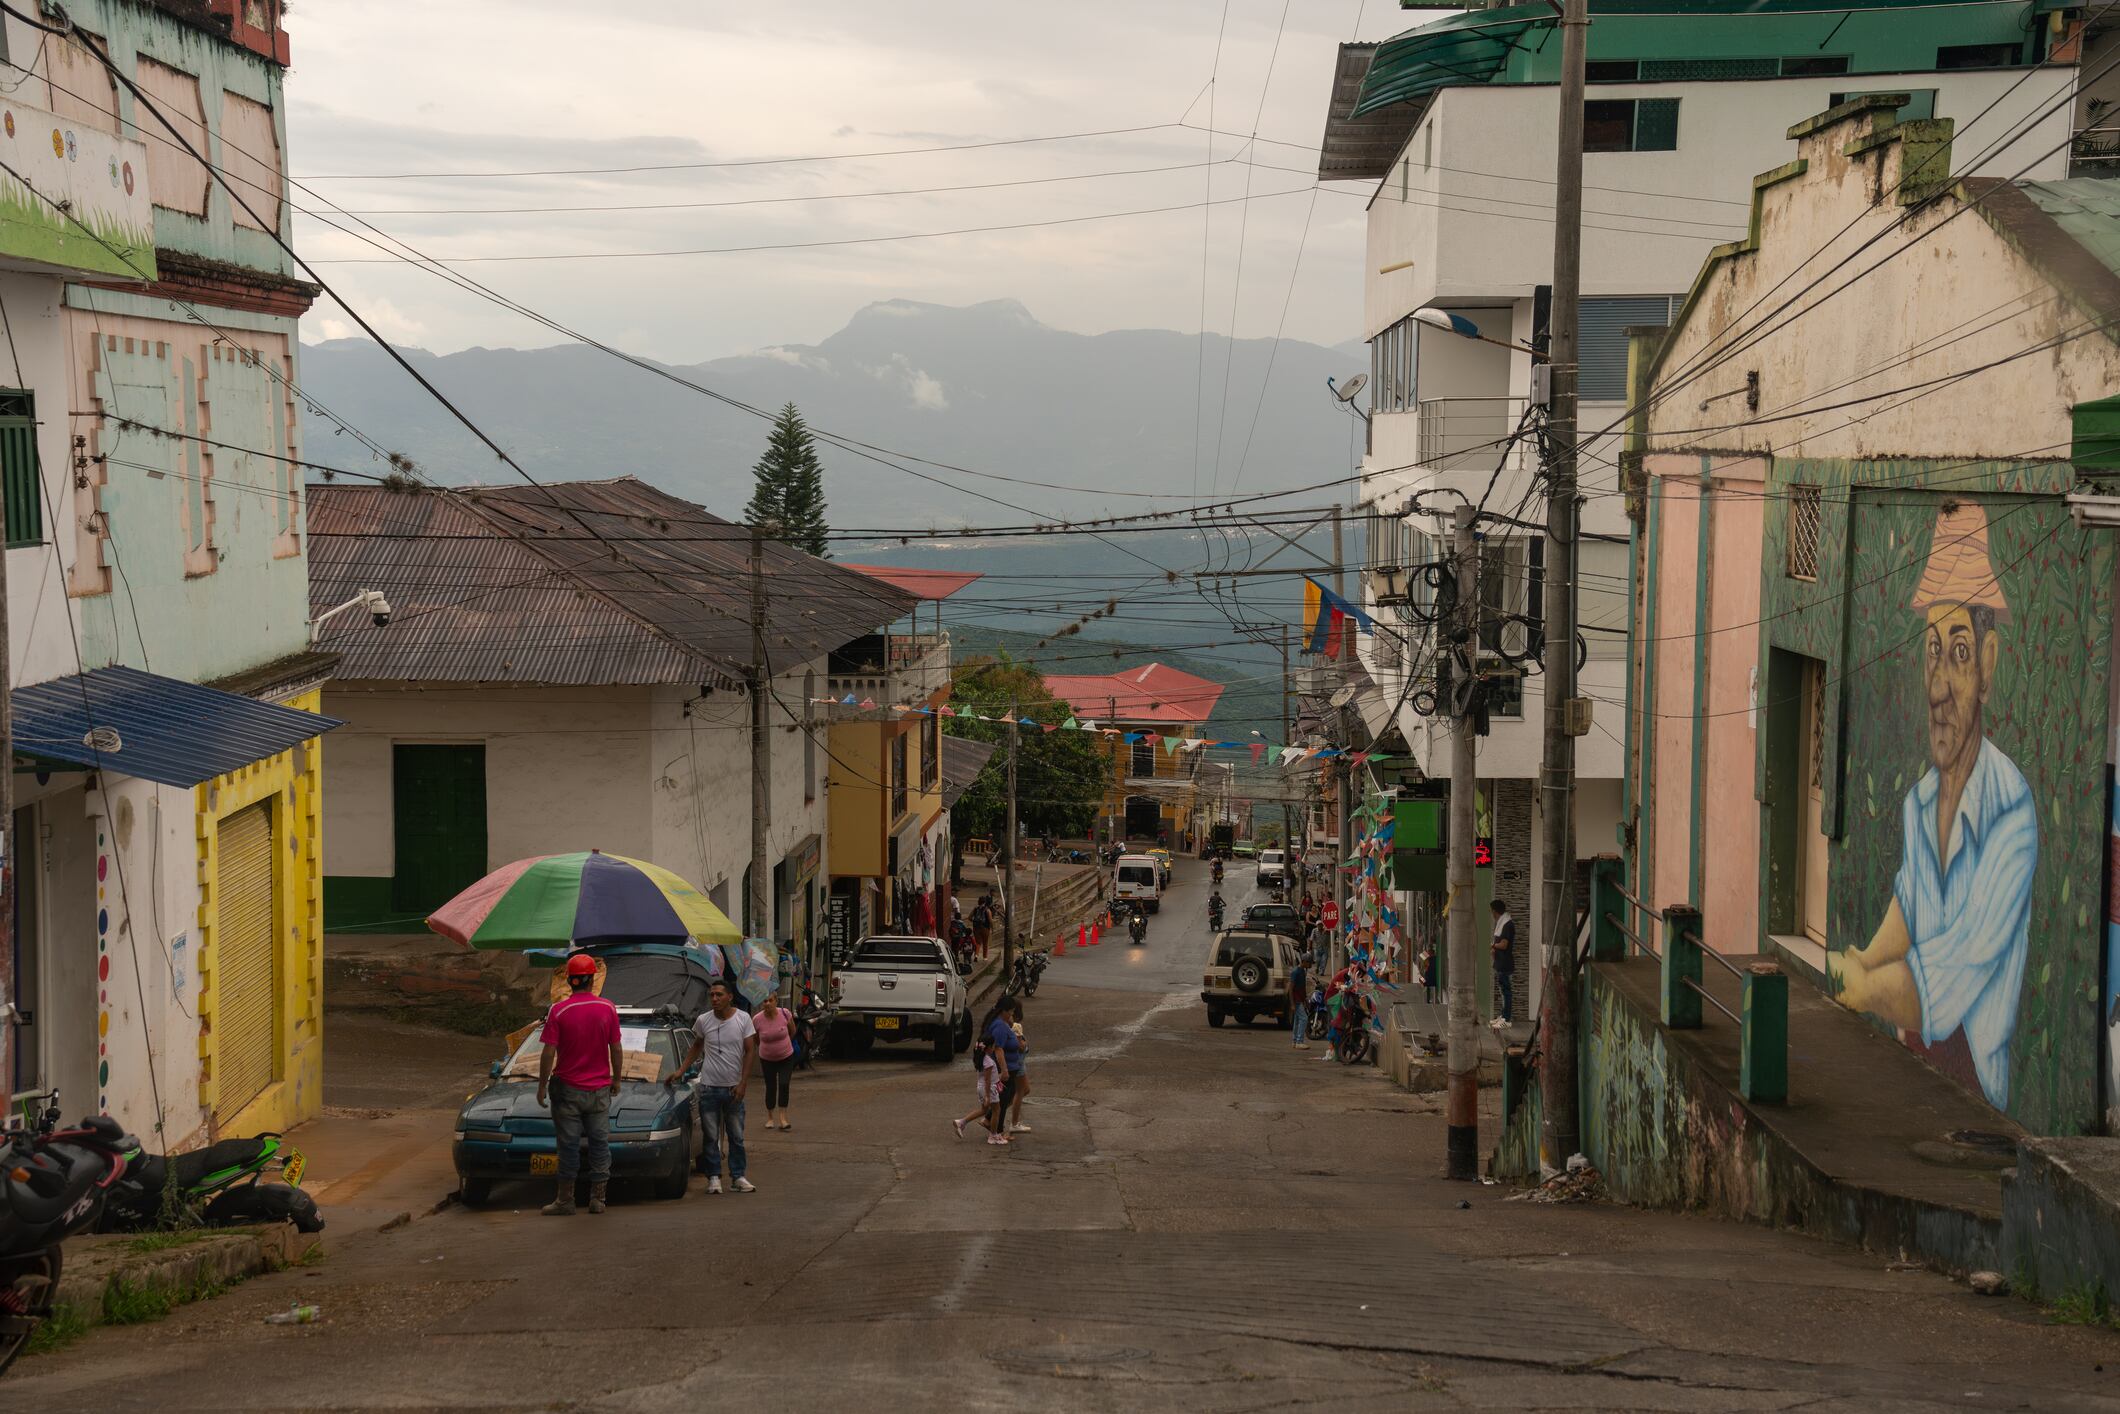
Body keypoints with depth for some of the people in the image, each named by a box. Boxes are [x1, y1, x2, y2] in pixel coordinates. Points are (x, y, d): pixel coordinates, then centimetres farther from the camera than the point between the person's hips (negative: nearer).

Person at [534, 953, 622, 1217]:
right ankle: (597, 1198, 12)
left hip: (567, 1088, -2)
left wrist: (542, 1086, -3)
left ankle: (565, 1200, 7)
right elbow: (616, 1049, 1)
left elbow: (548, 1053, -12)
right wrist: (616, 1080, 13)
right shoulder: (608, 1009, -4)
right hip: (599, 1090, 2)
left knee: (568, 1145, 3)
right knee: (599, 1143, 10)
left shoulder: (558, 1010, -11)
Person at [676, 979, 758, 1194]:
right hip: (709, 1087, 0)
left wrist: (743, 1083, -8)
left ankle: (738, 1176, 15)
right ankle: (714, 1177, 10)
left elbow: (750, 1051, -2)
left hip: (734, 1088, 0)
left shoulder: (743, 1019, -4)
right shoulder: (703, 1021, -1)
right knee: (711, 1136, 3)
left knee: (736, 1136, 7)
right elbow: (696, 1048, 13)